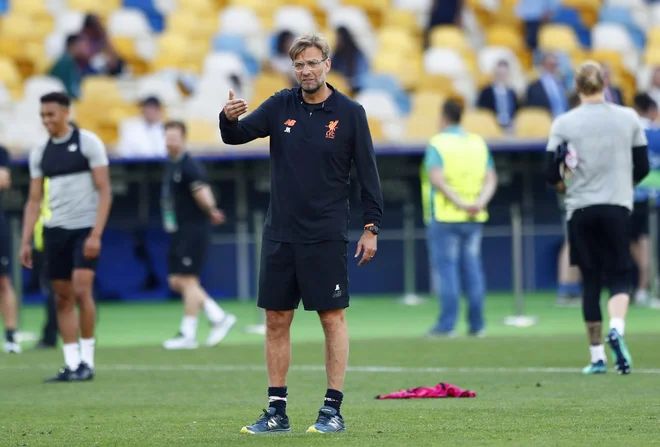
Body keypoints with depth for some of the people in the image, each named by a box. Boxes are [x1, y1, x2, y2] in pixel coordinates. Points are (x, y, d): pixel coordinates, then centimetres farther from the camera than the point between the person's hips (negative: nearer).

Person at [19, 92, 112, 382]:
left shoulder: (88, 143, -4)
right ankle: (71, 364, 7)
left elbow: (104, 191, -7)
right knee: (62, 298, 3)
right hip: (54, 230, 5)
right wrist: (25, 241, 5)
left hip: (85, 228, -5)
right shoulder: (40, 153, 10)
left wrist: (96, 234, -16)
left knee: (81, 291, -14)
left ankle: (87, 362, -5)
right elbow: (34, 200, 13)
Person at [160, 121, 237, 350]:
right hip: (179, 232, 9)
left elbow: (201, 193, -24)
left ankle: (188, 335, -1)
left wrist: (211, 211, -34)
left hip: (193, 230, -9)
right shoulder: (171, 165, 13)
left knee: (188, 280, -6)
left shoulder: (189, 166, -14)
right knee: (177, 281, 8)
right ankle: (219, 318, 15)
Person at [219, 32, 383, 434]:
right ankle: (277, 412, 11)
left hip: (326, 236, -4)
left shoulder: (349, 113, -3)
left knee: (333, 318, -2)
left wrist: (372, 227, -6)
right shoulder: (281, 106, 5)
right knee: (277, 321, 5)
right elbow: (237, 136, 0)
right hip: (280, 234, 4)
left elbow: (368, 172, -2)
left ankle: (333, 409, 2)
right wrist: (229, 119, -24)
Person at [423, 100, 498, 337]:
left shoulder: (437, 144, -6)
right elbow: (491, 179, 3)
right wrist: (480, 202, -9)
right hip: (475, 220, 5)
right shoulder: (478, 143, 10)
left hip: (446, 217, -5)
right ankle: (476, 324, 8)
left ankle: (447, 324, -5)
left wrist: (460, 204, -18)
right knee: (472, 268, 9)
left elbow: (438, 180, -18)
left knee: (446, 268, -2)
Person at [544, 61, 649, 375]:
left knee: (591, 281, 8)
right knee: (619, 276, 7)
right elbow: (642, 168, 5)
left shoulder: (563, 123, -3)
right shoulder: (629, 118, 1)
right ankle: (616, 329, -24)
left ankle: (597, 357, 7)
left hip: (580, 209, 0)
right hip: (617, 207, 0)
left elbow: (551, 175, -6)